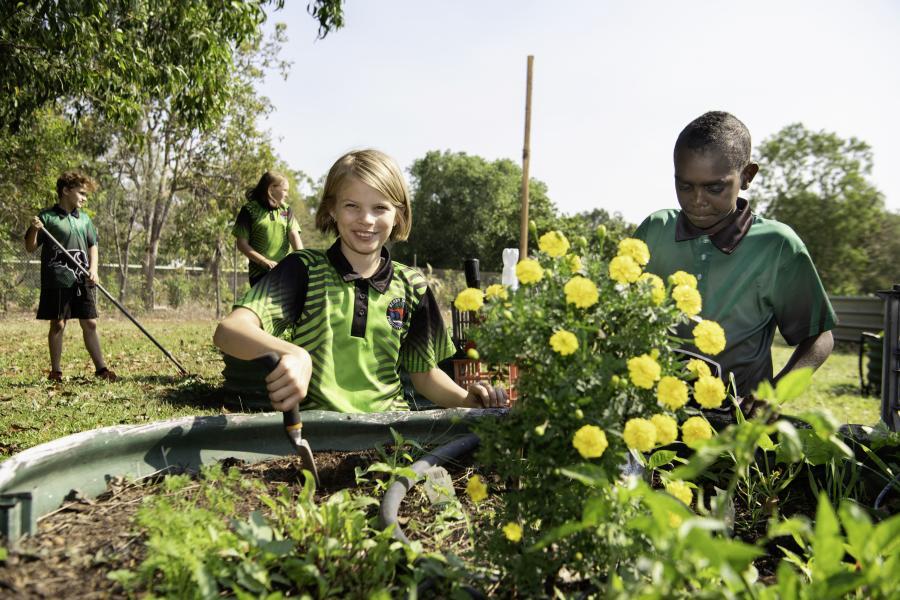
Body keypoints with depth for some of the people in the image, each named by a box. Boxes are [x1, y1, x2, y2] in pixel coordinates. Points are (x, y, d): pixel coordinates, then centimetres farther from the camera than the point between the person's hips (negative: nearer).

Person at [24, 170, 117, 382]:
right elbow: (30, 248, 0)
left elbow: (93, 246, 18)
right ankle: (55, 371, 11)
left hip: (83, 281, 4)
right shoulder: (47, 217, -2)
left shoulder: (84, 219, 13)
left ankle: (101, 368, 10)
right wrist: (34, 230, -19)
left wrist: (93, 269, 2)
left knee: (90, 324, 6)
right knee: (58, 325, 2)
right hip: (57, 281, -4)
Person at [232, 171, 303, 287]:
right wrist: (265, 261, -13)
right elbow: (242, 244, -2)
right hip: (260, 273, -3)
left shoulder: (286, 210, 12)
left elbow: (294, 235, 0)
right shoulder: (250, 210, 0)